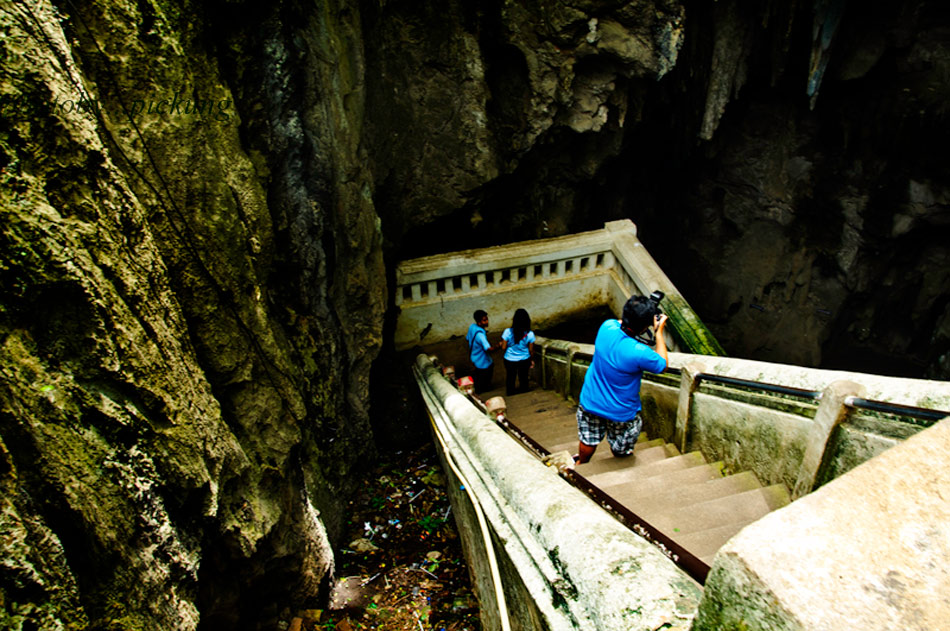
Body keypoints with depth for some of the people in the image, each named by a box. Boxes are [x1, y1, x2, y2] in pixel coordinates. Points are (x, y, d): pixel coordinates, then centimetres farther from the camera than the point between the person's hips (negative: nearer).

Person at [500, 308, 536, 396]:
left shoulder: (508, 332, -24)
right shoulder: (530, 334, -20)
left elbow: (504, 347, -15)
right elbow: (531, 350, -9)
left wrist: (501, 343, 8)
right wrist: (531, 360, 9)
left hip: (510, 360, -1)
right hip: (524, 360, 1)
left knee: (510, 379, 23)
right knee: (523, 379, 24)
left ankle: (510, 396, 41)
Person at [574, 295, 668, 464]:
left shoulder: (607, 327, -20)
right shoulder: (640, 353, -34)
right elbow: (663, 364, -10)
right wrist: (659, 331, -7)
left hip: (590, 402, 5)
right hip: (621, 412, -5)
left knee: (588, 439, 30)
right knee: (622, 453, 24)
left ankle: (581, 463, 54)